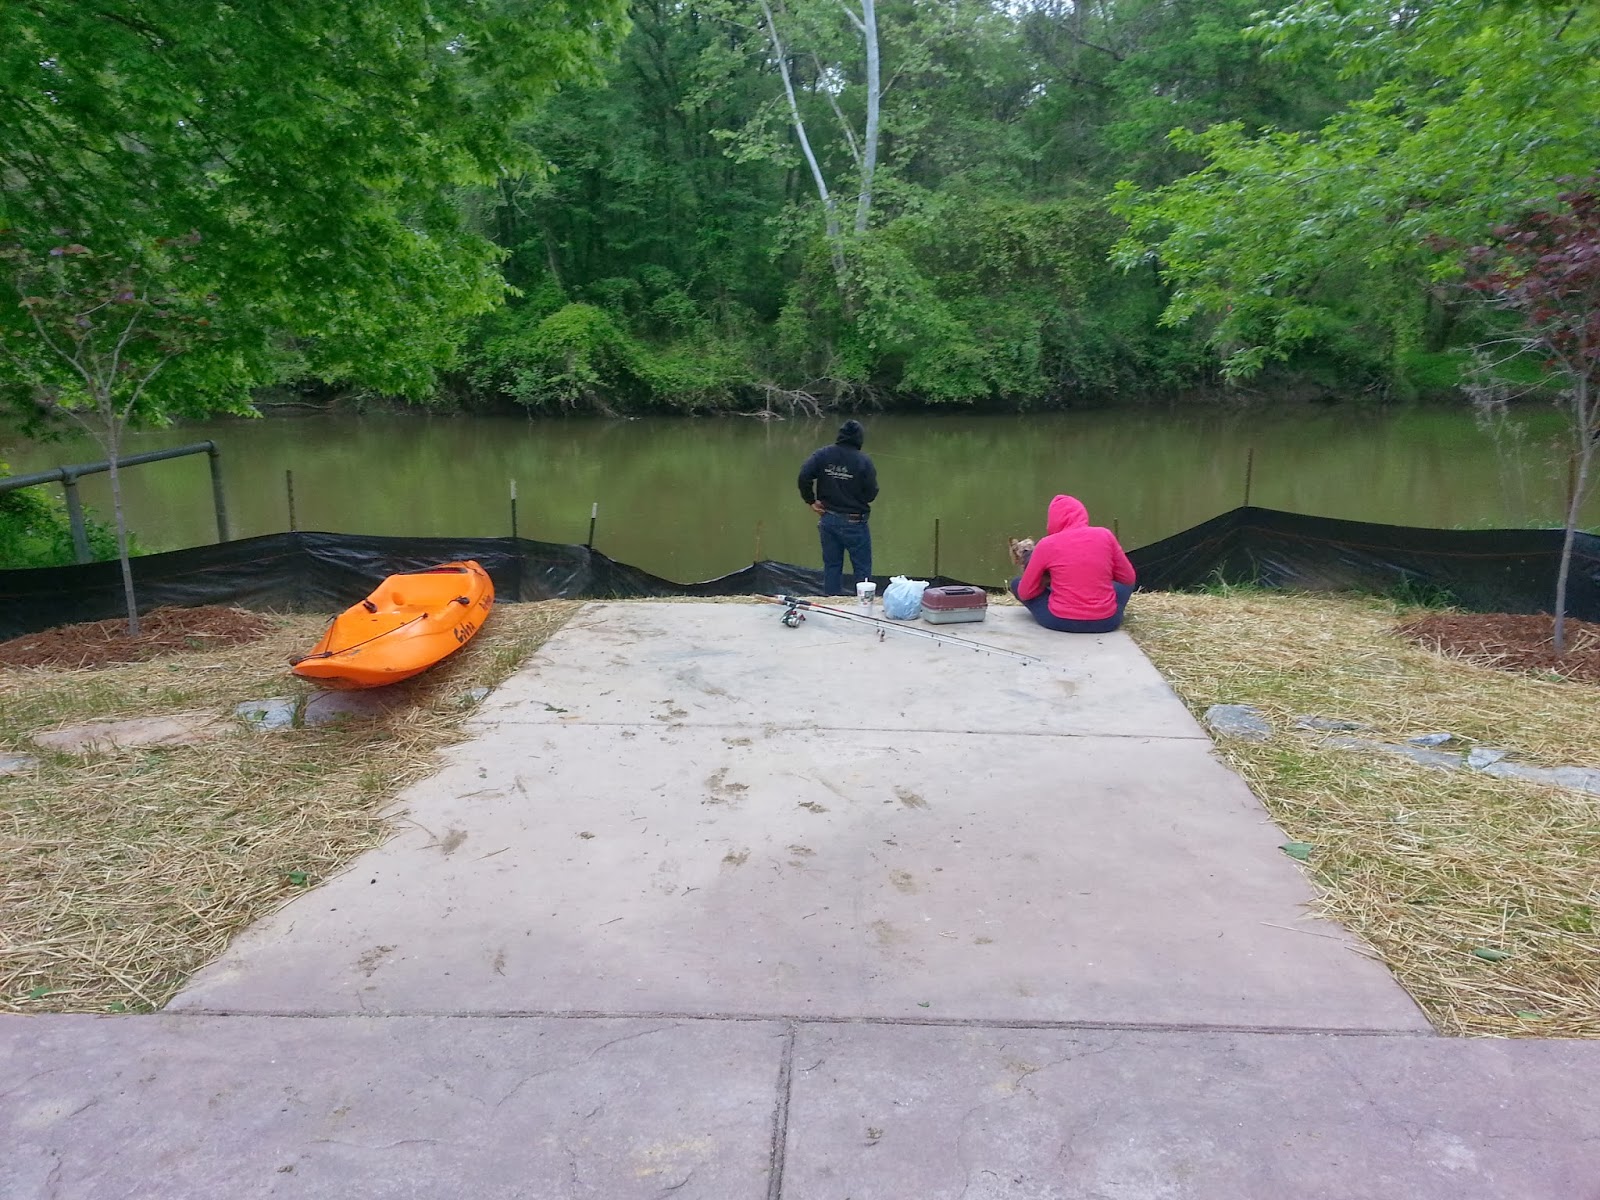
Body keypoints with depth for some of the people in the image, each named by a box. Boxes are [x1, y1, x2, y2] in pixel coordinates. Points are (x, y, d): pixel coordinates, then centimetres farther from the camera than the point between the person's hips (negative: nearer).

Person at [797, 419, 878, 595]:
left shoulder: (822, 455, -3)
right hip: (854, 522, -4)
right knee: (862, 569, 8)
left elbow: (804, 476, -11)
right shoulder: (864, 461, -12)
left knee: (832, 566, 15)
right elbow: (871, 494, -10)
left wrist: (811, 501, 0)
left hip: (827, 519, 4)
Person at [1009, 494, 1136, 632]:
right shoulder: (1105, 535, 1)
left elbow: (1024, 593, 2)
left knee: (1016, 583, 21)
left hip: (1060, 621, -2)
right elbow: (1129, 578, 12)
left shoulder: (1047, 544, -4)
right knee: (1126, 583, 33)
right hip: (1106, 621, 2)